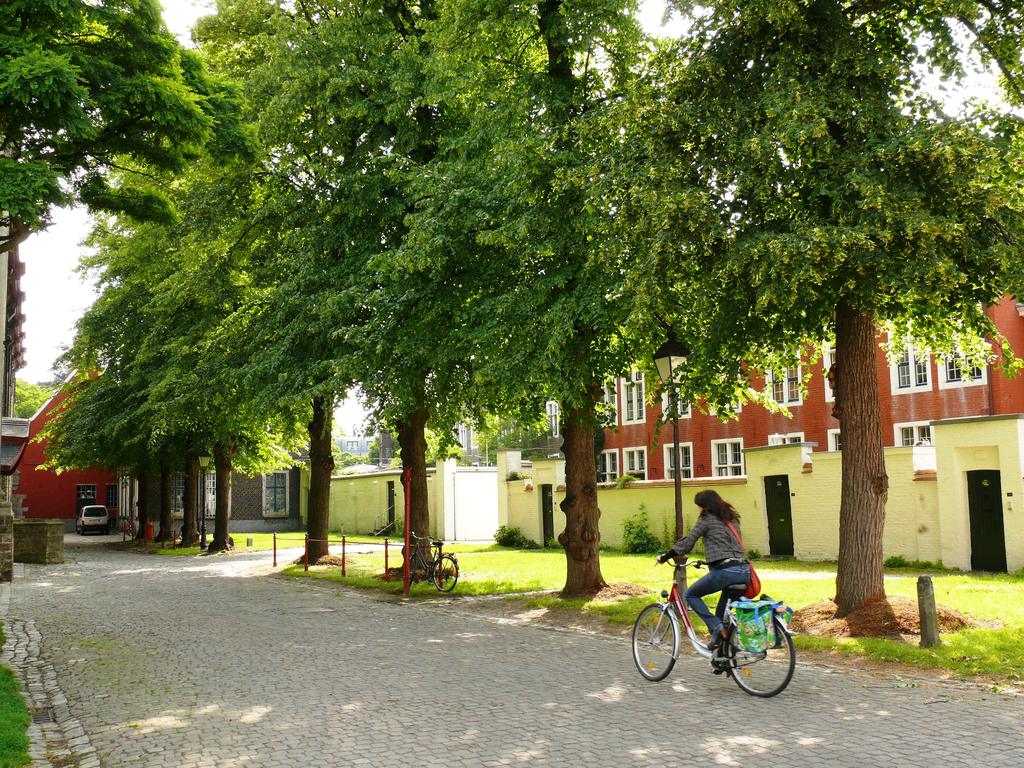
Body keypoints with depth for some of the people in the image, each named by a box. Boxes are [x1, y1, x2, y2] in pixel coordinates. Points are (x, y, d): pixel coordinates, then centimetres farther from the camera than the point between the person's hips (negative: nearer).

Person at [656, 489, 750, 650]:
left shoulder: (707, 518, 2)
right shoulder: (732, 519, 22)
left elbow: (688, 541, 0)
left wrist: (665, 557, 9)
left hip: (725, 570, -7)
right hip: (744, 571, 7)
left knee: (690, 595, 11)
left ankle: (716, 627, -5)